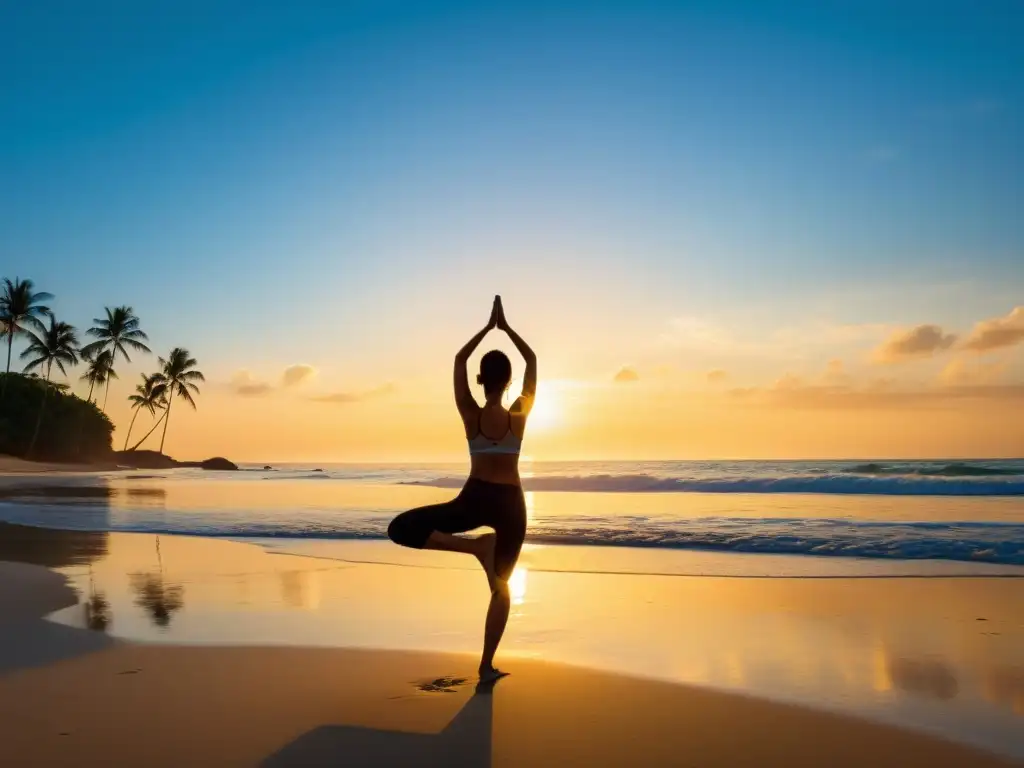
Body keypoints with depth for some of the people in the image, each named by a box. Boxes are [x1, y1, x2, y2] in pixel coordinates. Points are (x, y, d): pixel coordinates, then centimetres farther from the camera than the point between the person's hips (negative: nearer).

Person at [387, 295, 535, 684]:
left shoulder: (470, 416, -6)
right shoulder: (519, 415, -6)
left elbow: (459, 360, 5)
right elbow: (532, 361, 6)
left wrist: (488, 326, 10)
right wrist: (506, 327, 10)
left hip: (475, 500, -2)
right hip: (510, 503, 3)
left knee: (401, 528, 3)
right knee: (501, 585, 14)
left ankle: (474, 545, -15)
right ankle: (486, 667, 14)